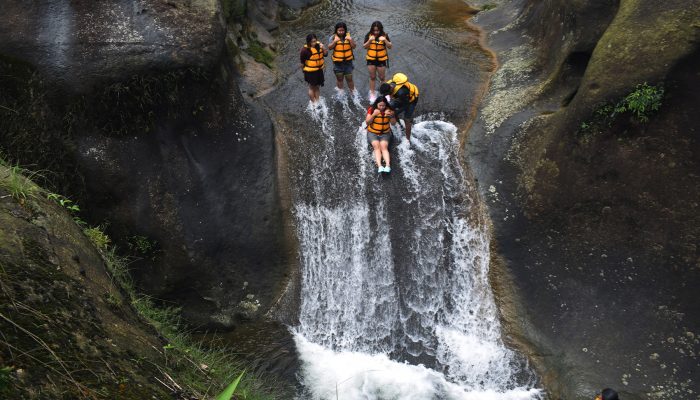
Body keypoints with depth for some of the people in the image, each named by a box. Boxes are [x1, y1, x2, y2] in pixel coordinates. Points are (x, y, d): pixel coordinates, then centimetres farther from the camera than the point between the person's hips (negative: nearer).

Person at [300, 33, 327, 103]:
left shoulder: (318, 45, -7)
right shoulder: (305, 49, -21)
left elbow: (326, 54, -1)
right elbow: (302, 62, -12)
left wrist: (323, 48, -19)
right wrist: (303, 70, -3)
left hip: (319, 70, 5)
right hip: (310, 71, -5)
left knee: (317, 86, 19)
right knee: (312, 87, 10)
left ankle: (318, 101, 34)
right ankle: (313, 102, 24)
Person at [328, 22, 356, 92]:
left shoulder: (348, 36, -1)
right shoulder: (333, 37, -4)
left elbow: (354, 46, -6)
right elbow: (330, 47, -12)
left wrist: (351, 40, -22)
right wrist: (335, 41, -25)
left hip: (348, 61, 0)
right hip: (337, 62, 0)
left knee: (349, 79, 5)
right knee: (339, 79, 12)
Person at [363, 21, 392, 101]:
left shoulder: (384, 35, -9)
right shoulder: (368, 35, -7)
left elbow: (390, 46, -13)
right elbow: (364, 47, -9)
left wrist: (385, 40, -30)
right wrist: (369, 40, -26)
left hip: (382, 59, -1)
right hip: (371, 59, 1)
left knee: (382, 78, 7)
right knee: (372, 77, 11)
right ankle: (372, 93, 23)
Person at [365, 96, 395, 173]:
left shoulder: (389, 110, -2)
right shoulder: (371, 109, -7)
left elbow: (394, 123, -5)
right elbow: (367, 122, -12)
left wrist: (391, 115, -26)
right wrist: (374, 114, -28)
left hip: (385, 133, 1)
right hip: (372, 133, -1)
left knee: (384, 147, -25)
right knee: (376, 146, -26)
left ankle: (388, 166, -44)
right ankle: (379, 166, -43)